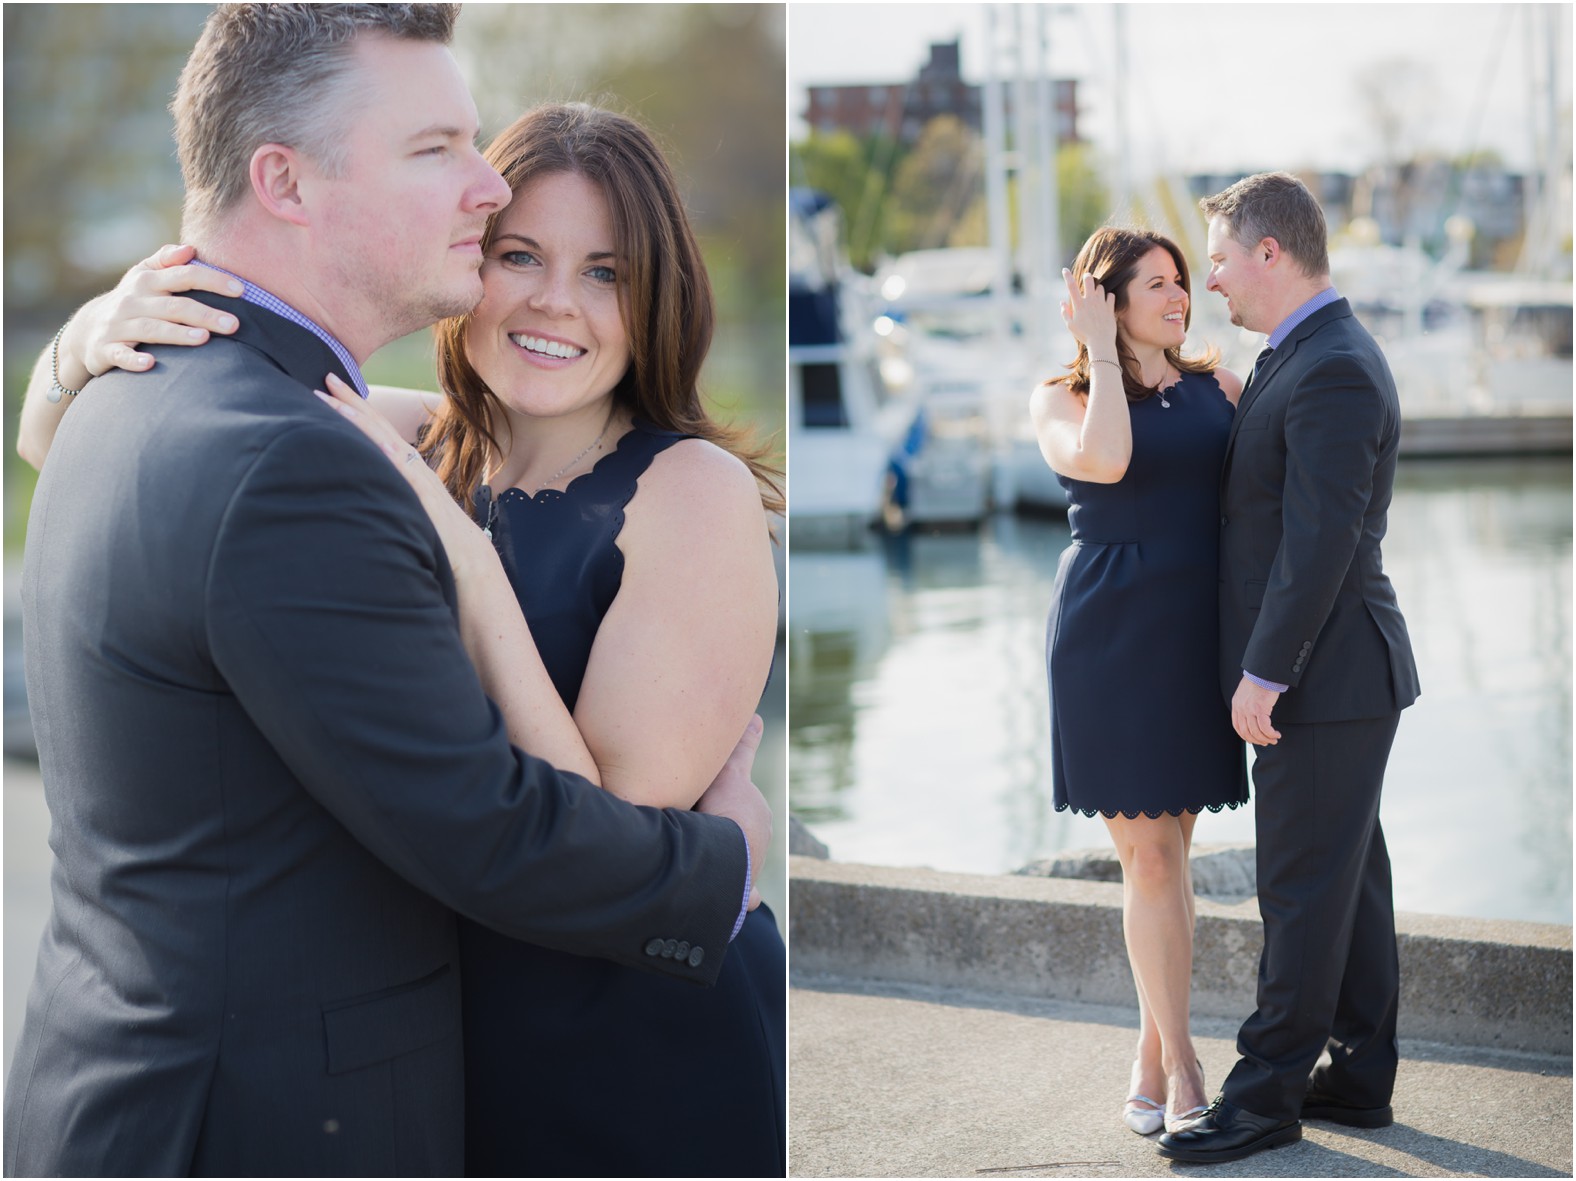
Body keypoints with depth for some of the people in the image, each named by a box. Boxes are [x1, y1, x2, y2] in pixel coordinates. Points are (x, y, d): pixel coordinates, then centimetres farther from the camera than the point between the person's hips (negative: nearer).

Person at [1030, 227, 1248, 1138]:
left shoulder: (1213, 385, 11)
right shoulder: (1063, 400, 1)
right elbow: (1103, 459, -22)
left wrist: (1241, 405, -2)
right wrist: (1103, 354, -13)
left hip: (1199, 638, 4)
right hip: (1112, 641, -4)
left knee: (1168, 850, 10)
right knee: (1150, 857, -3)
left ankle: (1154, 1059, 19)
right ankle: (1182, 1070, 5)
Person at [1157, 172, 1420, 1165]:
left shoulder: (1333, 373, -20)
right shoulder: (1305, 356, 13)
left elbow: (1320, 542, -24)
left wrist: (1264, 675, -22)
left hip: (1327, 674, -10)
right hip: (1329, 674, 10)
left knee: (1306, 887, -2)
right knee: (1348, 878, 14)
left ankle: (1268, 1092, 5)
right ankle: (1359, 1078, 22)